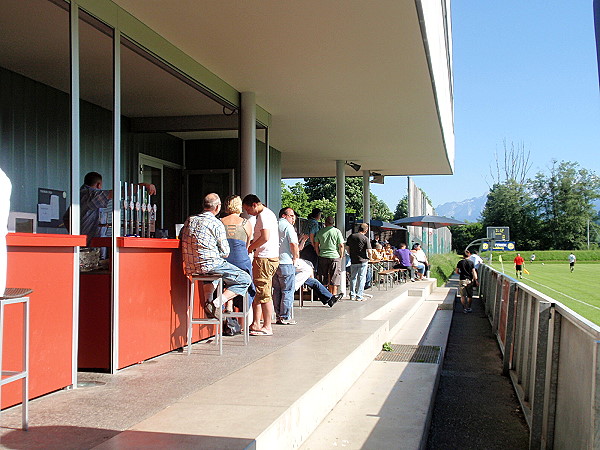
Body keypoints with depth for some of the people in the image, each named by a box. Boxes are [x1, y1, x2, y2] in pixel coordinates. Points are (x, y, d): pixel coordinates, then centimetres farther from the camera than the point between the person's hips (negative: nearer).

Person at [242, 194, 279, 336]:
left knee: (264, 294, -7)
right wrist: (251, 244, 13)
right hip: (263, 257, 11)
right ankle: (256, 324, 18)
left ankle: (267, 327, -3)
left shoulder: (264, 215, -11)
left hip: (265, 258, -11)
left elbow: (265, 237, -21)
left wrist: (250, 248, -11)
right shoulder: (266, 214, 21)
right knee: (256, 292, 13)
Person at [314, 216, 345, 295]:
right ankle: (334, 295, 0)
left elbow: (316, 245, 8)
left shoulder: (320, 231, 5)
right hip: (335, 256, -3)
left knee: (325, 276, 10)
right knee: (334, 277, 2)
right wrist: (341, 256, 4)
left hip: (323, 256, 3)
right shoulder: (337, 231, -3)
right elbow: (341, 245, -7)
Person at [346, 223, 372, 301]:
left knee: (353, 278, 14)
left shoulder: (351, 236, 5)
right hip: (363, 261, -4)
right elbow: (369, 251, -12)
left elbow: (347, 247, 11)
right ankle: (359, 296, 2)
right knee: (361, 278, 2)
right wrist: (368, 257, 8)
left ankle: (352, 295, 18)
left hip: (353, 261, 4)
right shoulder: (365, 238, -9)